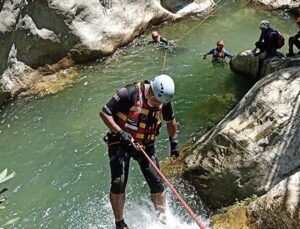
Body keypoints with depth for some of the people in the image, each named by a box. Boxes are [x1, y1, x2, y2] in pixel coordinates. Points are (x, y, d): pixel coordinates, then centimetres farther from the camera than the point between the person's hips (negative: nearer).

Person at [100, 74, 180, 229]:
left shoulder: (163, 100, -7)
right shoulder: (129, 94, -24)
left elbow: (170, 120, 12)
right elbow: (104, 113, -19)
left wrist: (173, 142, 8)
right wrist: (120, 133, -27)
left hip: (146, 145, 4)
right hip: (120, 143, -3)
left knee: (156, 183, -1)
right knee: (118, 183, -13)